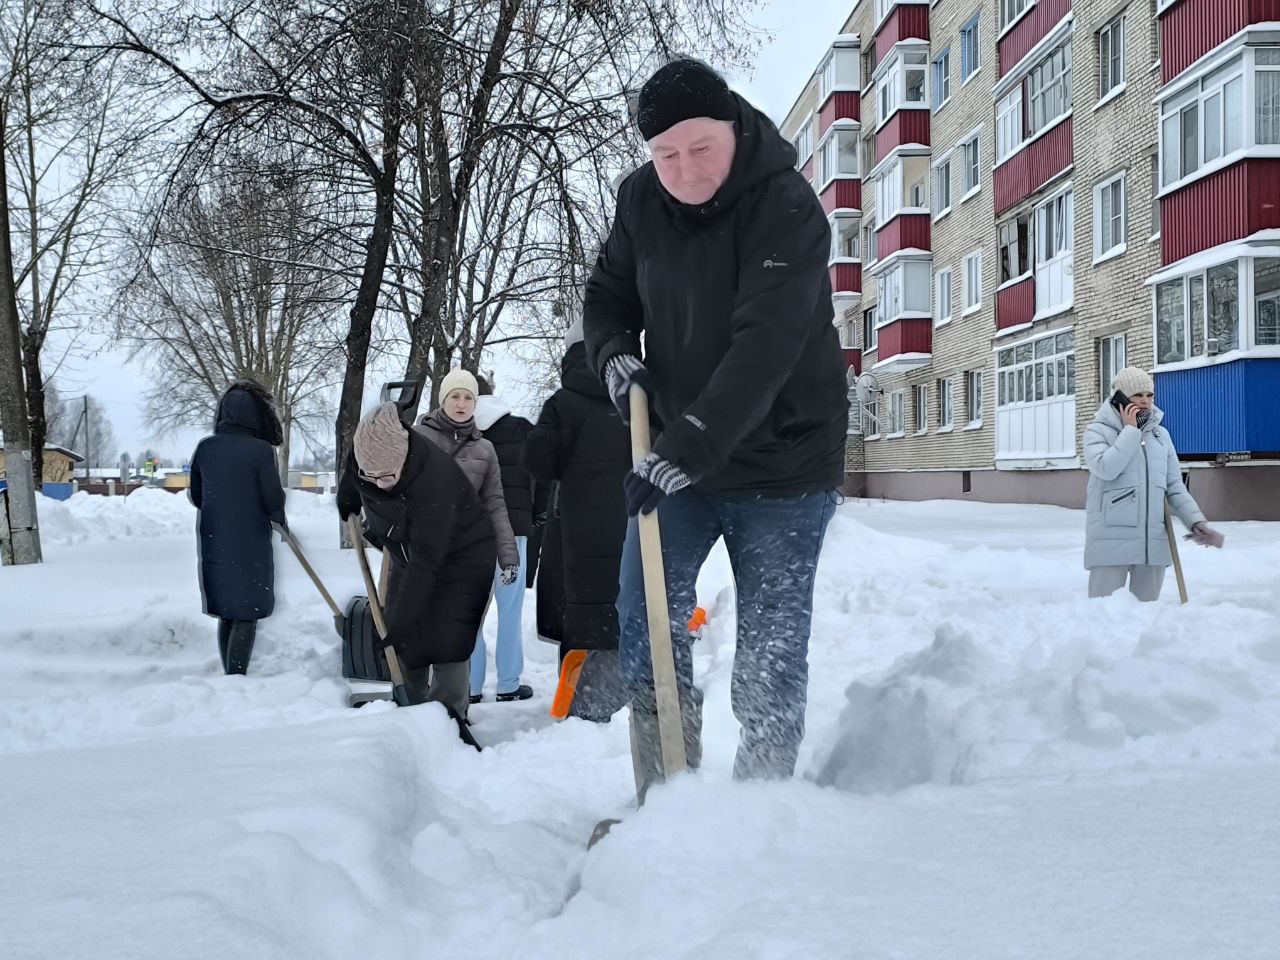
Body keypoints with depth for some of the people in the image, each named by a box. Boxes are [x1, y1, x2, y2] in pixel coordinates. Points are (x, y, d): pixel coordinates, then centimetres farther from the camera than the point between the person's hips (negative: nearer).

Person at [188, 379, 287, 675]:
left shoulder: (205, 447, 1)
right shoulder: (261, 450, -13)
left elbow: (195, 495, 9)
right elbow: (273, 499, -11)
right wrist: (279, 520, 9)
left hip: (213, 543, 5)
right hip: (250, 544, -5)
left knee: (226, 613, 16)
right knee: (247, 615, 1)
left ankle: (230, 676, 22)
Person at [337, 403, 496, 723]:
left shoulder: (435, 478, -39)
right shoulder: (361, 459, -20)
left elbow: (427, 560, -38)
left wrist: (401, 619, -38)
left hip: (461, 557, -6)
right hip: (408, 557, 7)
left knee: (447, 641, -17)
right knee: (402, 643, 4)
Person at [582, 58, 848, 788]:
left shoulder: (788, 208, -20)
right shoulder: (641, 199, -2)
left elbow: (764, 348, -30)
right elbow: (607, 295, 13)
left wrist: (686, 450, -38)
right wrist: (616, 356, -10)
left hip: (785, 461, -5)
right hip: (677, 455, 5)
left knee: (771, 653, 0)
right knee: (645, 626, 4)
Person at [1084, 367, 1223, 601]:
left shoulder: (1161, 435, 12)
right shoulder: (1098, 431, -1)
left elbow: (1175, 486, 13)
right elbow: (1105, 469, -20)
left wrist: (1196, 522, 0)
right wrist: (1131, 430, -10)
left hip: (1154, 542, 5)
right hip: (1111, 542, -4)